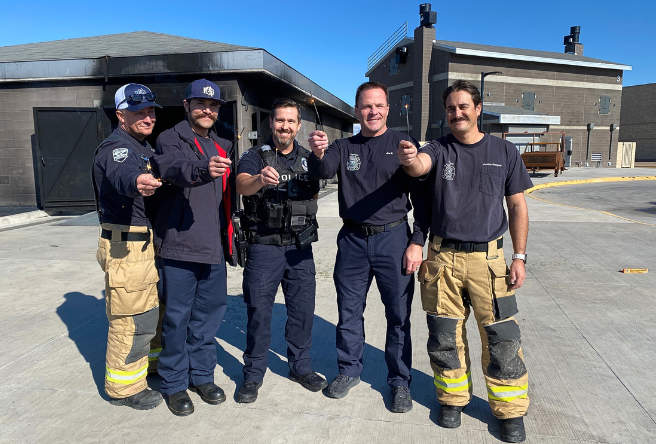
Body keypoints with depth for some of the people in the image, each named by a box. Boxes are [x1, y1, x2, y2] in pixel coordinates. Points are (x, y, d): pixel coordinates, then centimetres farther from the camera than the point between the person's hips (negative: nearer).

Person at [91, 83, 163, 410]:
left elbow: (160, 178, 20)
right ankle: (124, 388, 15)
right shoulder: (116, 147, -16)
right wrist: (136, 182, -61)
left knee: (150, 310, 22)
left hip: (147, 243, 10)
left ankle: (149, 364, 40)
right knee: (132, 319, -2)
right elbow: (121, 173, -40)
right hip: (124, 246, -10)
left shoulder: (145, 147, 15)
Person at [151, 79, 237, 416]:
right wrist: (203, 170, -47)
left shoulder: (223, 147, 19)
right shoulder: (170, 139, -2)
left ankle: (202, 375, 29)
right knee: (177, 316, 3)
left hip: (214, 247, 6)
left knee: (209, 313, 13)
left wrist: (230, 241, 17)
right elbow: (173, 167, -26)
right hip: (180, 244, -6)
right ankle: (174, 384, 19)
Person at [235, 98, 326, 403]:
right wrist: (260, 179, -44)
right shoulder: (256, 157, -2)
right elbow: (242, 185, -24)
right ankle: (253, 374, 19)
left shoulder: (307, 158, 11)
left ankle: (300, 366, 29)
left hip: (300, 248, 4)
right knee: (259, 311, 2)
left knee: (302, 309, 11)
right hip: (264, 247, -3)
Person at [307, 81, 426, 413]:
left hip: (393, 239, -2)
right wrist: (318, 154, -32)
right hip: (353, 240, 2)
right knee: (349, 311, 12)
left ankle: (400, 381, 23)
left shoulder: (403, 144, 1)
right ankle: (349, 371, 31)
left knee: (399, 315, 6)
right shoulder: (344, 147, 9)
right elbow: (321, 172, -9)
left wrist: (417, 242, -8)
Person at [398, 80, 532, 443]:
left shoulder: (504, 152, 4)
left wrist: (519, 257, 0)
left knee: (501, 337, 3)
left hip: (488, 257, 0)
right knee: (444, 335, 10)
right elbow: (419, 166, -21)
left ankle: (510, 410, 23)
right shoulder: (438, 150, 3)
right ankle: (452, 398, 31)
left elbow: (517, 206, 6)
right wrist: (409, 159, -46)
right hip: (442, 256, 1)